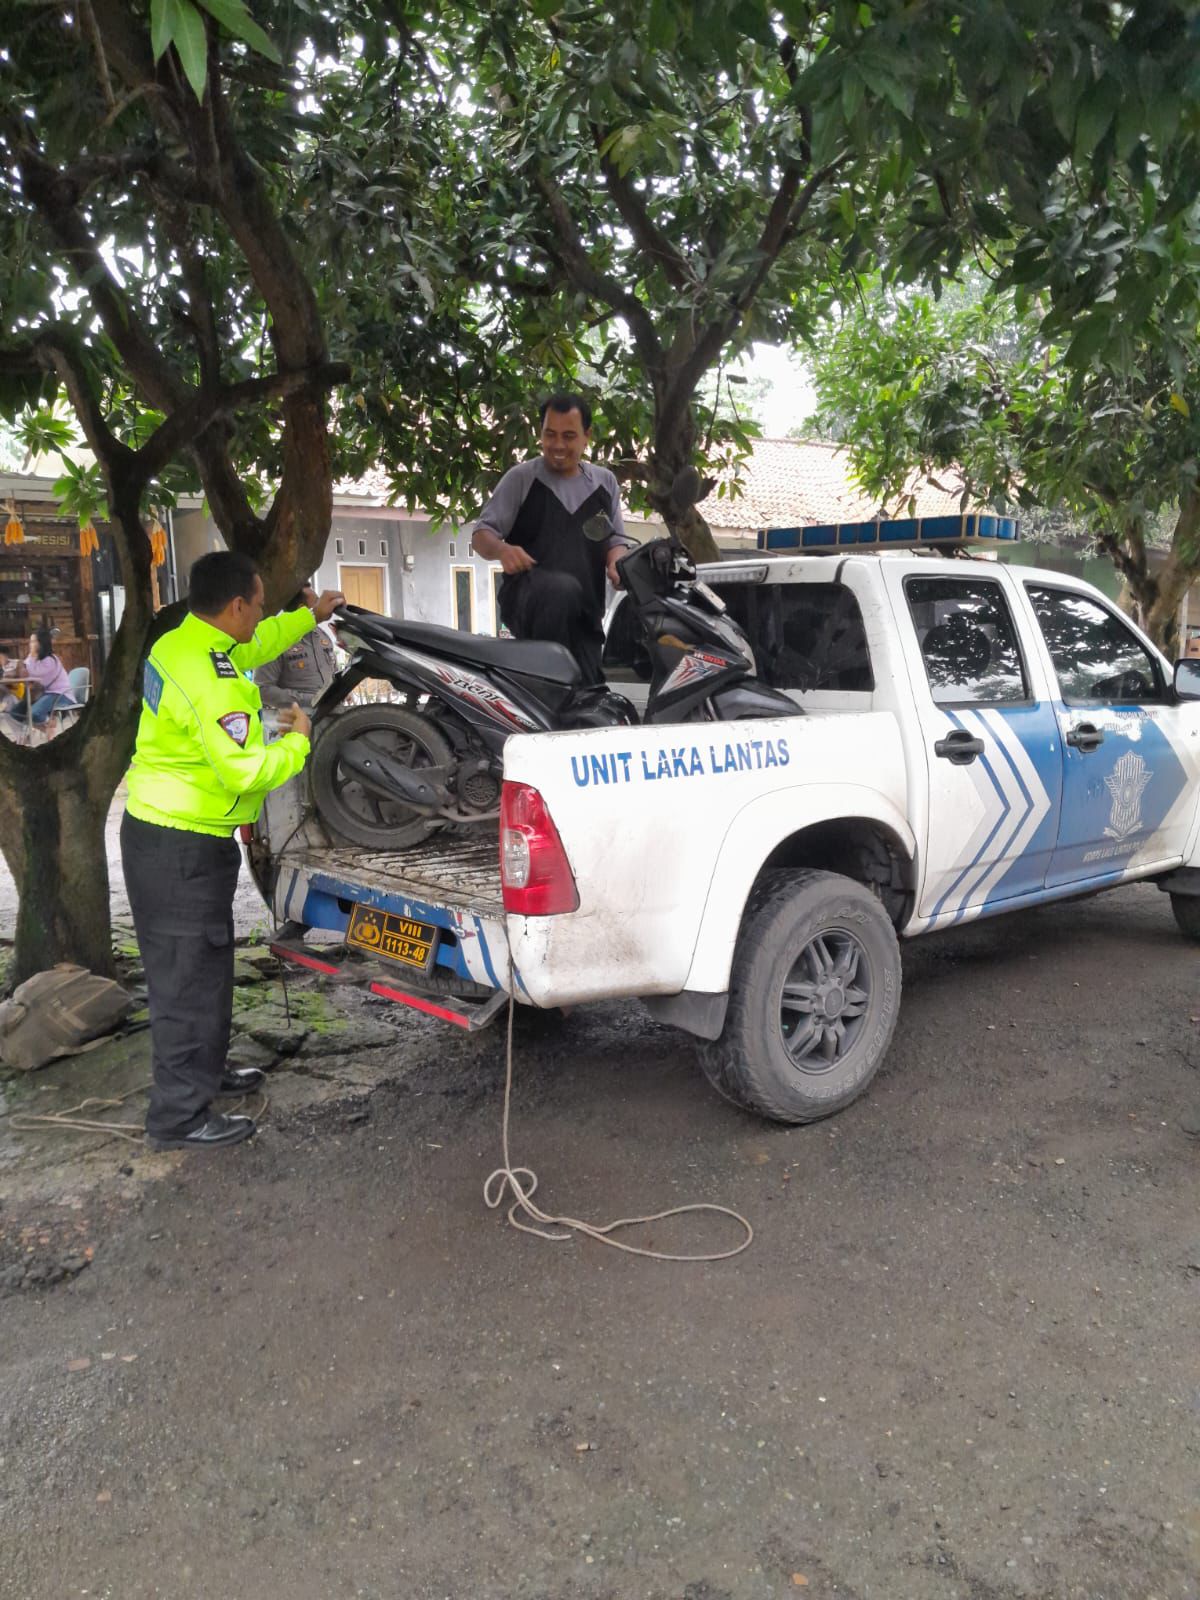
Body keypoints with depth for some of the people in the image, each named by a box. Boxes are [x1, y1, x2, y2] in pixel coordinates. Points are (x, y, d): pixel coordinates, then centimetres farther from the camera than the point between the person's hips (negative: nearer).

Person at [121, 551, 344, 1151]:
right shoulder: (209, 680, -24)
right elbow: (243, 772, -26)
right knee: (188, 978, -2)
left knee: (206, 965, 22)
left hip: (157, 830, 10)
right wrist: (297, 742, -11)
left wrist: (310, 617, 33)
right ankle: (180, 1117, 8)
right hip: (182, 848, -10)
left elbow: (254, 645, 27)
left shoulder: (179, 644, 7)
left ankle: (204, 1070, 38)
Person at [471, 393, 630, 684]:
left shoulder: (604, 482, 17)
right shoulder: (521, 478, 6)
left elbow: (615, 539, 21)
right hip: (527, 601, -4)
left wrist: (617, 565, -4)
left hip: (584, 613, 5)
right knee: (563, 588, -39)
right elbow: (483, 534, 5)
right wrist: (502, 550, -20)